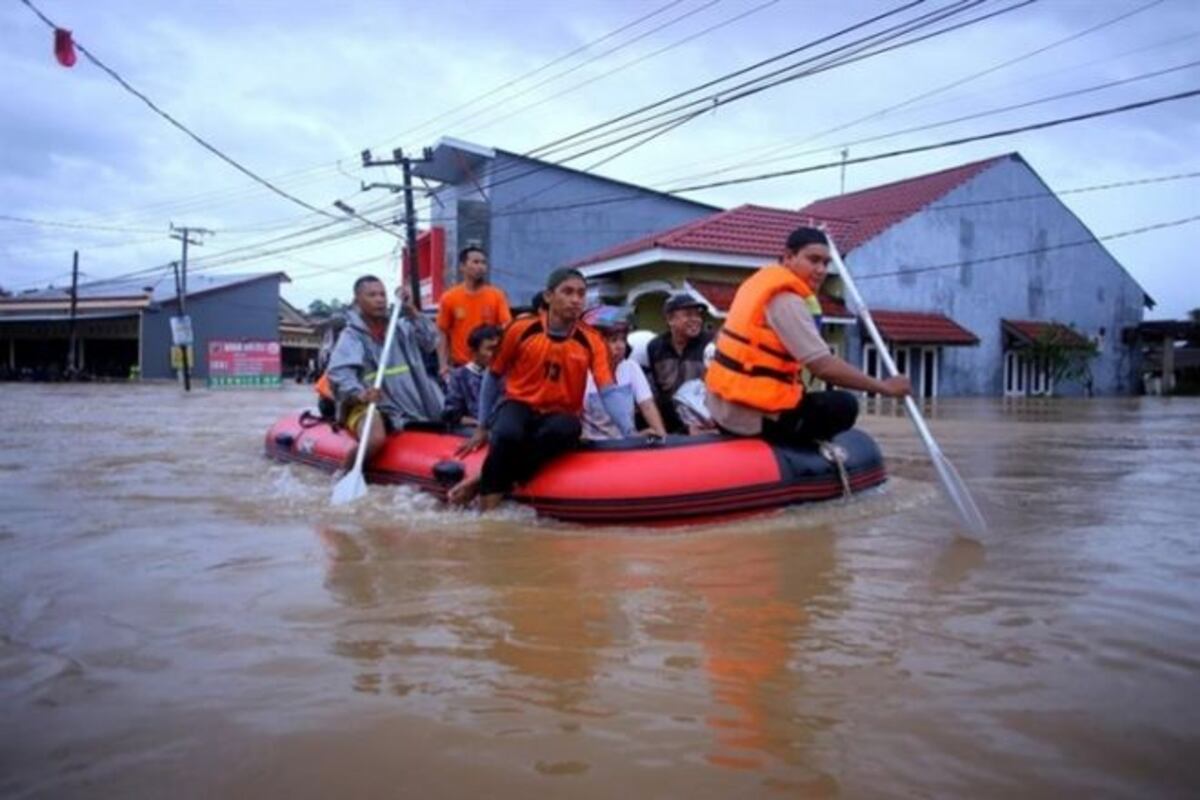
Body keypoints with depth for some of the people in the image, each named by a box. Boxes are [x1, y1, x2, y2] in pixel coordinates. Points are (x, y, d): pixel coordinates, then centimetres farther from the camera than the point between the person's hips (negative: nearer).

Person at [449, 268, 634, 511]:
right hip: (519, 406, -1)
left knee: (569, 428, -36)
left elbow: (608, 391, -13)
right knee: (507, 435, -37)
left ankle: (485, 479, -25)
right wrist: (482, 428, 6)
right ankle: (488, 506, -21)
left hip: (559, 416, 1)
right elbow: (492, 377, 4)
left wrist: (629, 431, -30)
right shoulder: (521, 329, -8)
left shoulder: (591, 341, -5)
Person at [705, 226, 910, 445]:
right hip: (751, 416, -10)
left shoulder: (764, 280, 11)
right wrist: (883, 387, -14)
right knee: (844, 406, -3)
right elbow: (824, 366, -23)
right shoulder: (786, 300, -18)